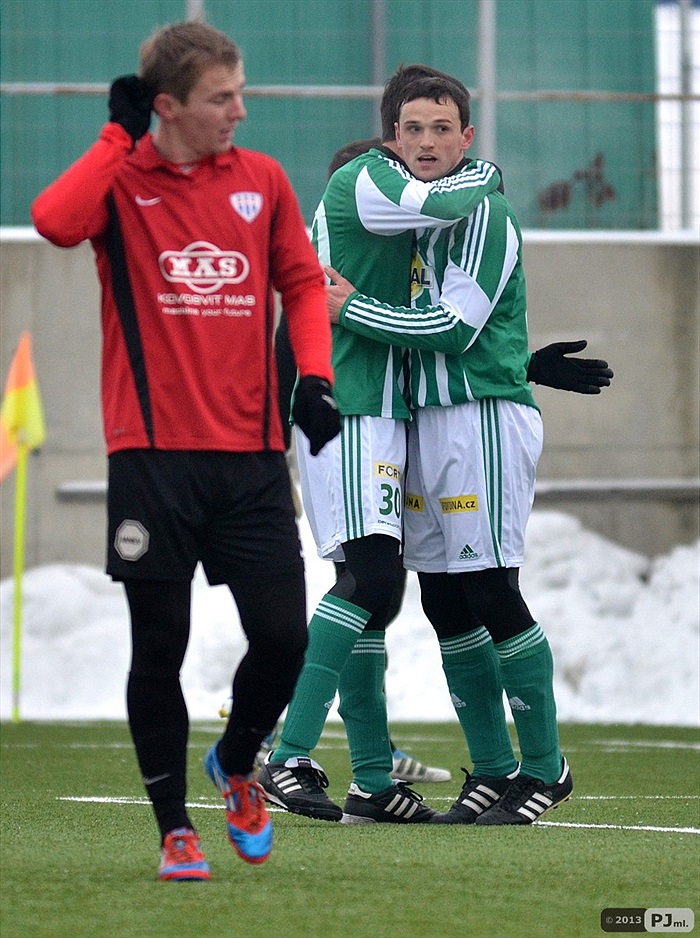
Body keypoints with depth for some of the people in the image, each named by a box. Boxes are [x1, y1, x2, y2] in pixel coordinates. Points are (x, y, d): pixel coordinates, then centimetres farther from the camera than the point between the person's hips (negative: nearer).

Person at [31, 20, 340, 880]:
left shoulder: (262, 180, 9)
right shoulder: (121, 181, -1)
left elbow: (302, 283, 16)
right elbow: (54, 221, -22)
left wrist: (313, 376, 0)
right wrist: (120, 134, -13)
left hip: (252, 454, 3)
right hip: (153, 454, -3)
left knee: (283, 638, -2)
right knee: (159, 647, 1)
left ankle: (234, 764, 28)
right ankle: (174, 826, 14)